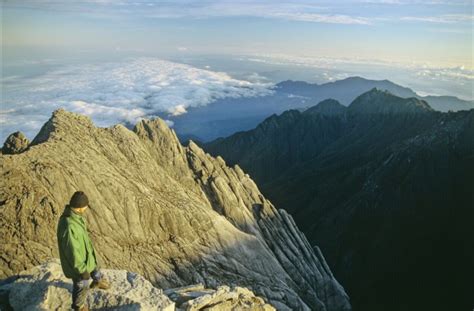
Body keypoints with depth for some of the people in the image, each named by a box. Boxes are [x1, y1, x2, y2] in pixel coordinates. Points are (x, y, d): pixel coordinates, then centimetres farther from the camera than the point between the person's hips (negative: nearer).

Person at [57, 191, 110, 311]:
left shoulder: (73, 215, -12)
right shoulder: (69, 227, -42)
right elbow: (73, 253, -33)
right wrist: (82, 270, -20)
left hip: (84, 255, 8)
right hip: (77, 263, -8)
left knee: (94, 268, 35)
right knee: (82, 286, 21)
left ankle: (98, 281, 67)